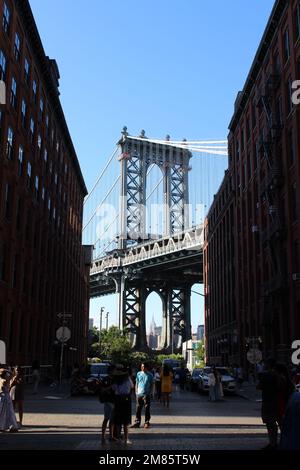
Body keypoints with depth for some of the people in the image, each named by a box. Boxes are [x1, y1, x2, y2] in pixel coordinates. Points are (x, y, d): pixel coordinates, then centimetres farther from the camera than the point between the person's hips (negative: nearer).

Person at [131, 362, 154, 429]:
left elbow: (151, 385, 5)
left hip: (146, 394, -2)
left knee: (147, 409, 2)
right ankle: (137, 422, 11)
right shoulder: (139, 374, 7)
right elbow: (136, 383, 13)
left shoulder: (150, 375, 1)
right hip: (139, 394, 2)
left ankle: (147, 422, 10)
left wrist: (150, 392, -5)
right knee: (138, 409, 4)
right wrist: (136, 391, 5)